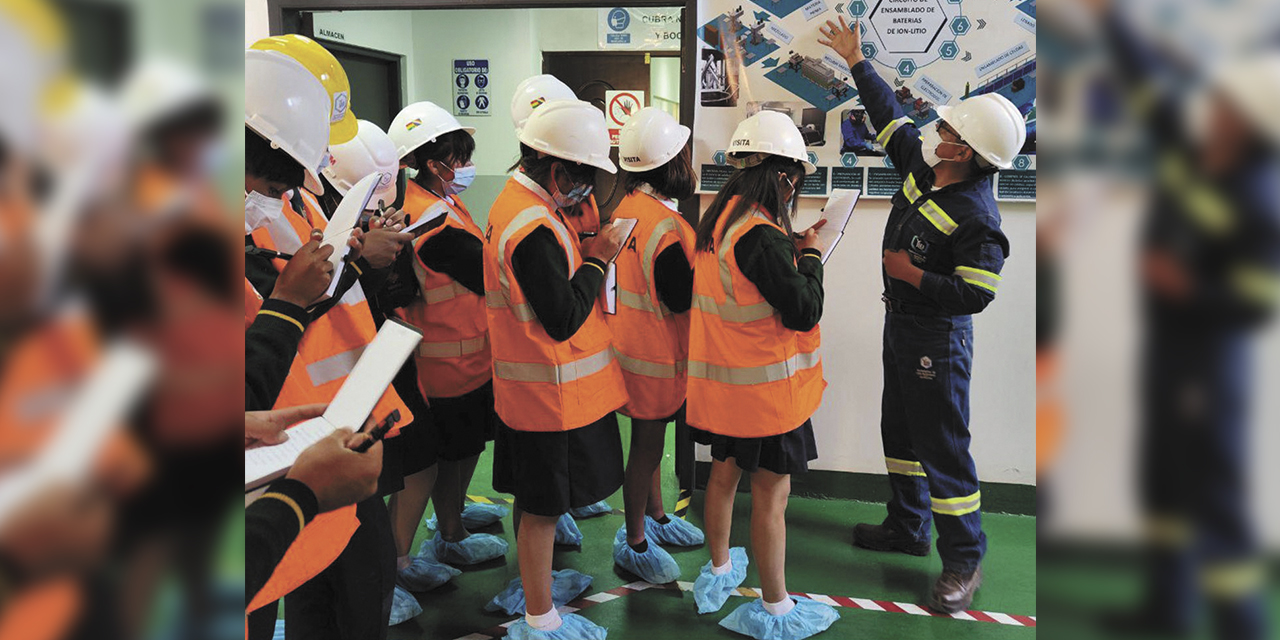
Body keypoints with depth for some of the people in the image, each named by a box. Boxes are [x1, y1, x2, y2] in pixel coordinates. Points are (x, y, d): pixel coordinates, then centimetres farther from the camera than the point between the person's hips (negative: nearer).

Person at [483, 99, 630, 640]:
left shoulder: (515, 202, 9)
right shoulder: (534, 229, -24)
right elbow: (563, 320, -23)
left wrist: (581, 253, 4)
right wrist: (597, 259, -13)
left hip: (529, 388, 11)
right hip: (553, 395, -11)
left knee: (535, 505, 19)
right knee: (542, 510, 3)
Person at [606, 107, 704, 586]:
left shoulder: (624, 208, 0)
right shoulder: (666, 227, -28)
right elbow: (685, 299, -23)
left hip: (629, 339, 9)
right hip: (655, 353, -9)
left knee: (648, 436, 23)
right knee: (648, 443, 6)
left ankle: (654, 517, 42)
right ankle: (634, 542, 22)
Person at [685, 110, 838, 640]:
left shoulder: (720, 219, 4)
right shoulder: (760, 236, -25)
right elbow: (804, 311, -21)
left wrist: (793, 247, 9)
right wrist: (810, 256, -7)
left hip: (721, 384, 9)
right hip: (766, 387, -9)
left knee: (724, 473, 23)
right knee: (771, 493, 3)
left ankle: (719, 570, 42)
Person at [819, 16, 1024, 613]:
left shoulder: (977, 219, -26)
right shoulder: (921, 165, -1)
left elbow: (975, 295, -28)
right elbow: (889, 114, 13)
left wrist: (913, 275, -20)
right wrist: (856, 61, 18)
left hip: (937, 339, -9)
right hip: (901, 323, 10)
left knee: (942, 445, -2)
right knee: (899, 429, 21)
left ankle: (964, 560, 13)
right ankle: (907, 526, 38)